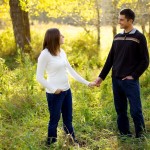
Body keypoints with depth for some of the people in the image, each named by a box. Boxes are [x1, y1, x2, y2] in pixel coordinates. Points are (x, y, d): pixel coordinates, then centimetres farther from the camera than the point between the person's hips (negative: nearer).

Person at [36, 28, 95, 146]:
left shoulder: (62, 52, 7)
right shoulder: (45, 54, -15)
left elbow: (71, 70, 11)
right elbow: (39, 77, -14)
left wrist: (87, 83, 9)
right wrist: (53, 89, -20)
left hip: (67, 90, 7)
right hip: (55, 93, -7)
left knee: (68, 118, 17)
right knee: (55, 119, 6)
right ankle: (51, 144, 23)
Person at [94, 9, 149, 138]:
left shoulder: (139, 37, -5)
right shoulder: (117, 37, 11)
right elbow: (110, 59, 14)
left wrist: (133, 76, -11)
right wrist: (101, 76, 12)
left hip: (130, 81, -5)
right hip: (116, 80, 5)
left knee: (136, 110, -5)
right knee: (120, 110, 10)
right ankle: (125, 135, 22)